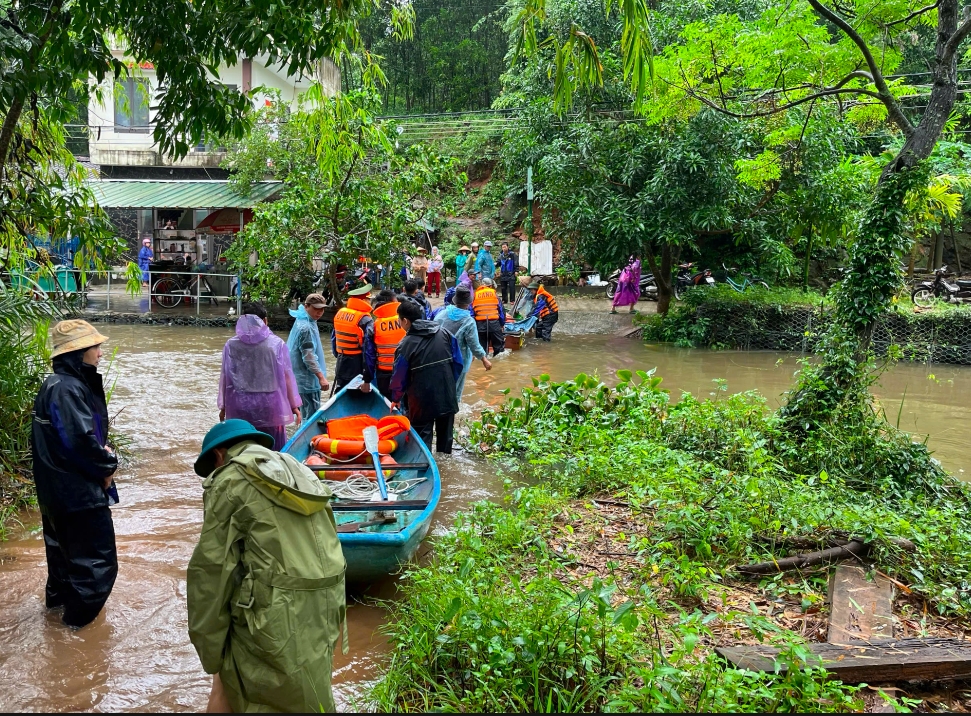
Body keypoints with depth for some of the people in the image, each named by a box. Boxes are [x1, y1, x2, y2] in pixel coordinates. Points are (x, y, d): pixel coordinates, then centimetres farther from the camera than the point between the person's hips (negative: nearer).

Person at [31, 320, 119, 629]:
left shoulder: (58, 384, 8)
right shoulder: (67, 389, -25)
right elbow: (80, 440, -32)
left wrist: (102, 450, -2)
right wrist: (107, 464, -16)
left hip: (58, 488, 11)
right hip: (78, 491, -11)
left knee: (64, 544, 27)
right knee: (98, 558, 1)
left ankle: (59, 596, 44)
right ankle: (78, 615, 12)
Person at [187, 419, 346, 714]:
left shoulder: (229, 482, 1)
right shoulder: (301, 474, 21)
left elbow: (211, 569, -5)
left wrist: (210, 650, 1)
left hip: (275, 618, -7)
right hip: (323, 613, 7)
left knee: (227, 689, 10)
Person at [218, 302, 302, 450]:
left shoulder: (231, 345, -2)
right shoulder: (276, 344, -6)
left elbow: (225, 378, 3)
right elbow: (286, 378, -4)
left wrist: (223, 406, 14)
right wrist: (294, 406, 6)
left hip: (239, 407, 2)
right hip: (269, 406, -2)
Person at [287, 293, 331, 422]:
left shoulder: (304, 321, 12)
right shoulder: (306, 327, -21)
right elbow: (309, 357, -23)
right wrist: (321, 376, -22)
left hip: (304, 377, 11)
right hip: (307, 379, -11)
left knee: (307, 412, 18)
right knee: (312, 416, -7)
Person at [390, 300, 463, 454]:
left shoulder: (406, 345, -13)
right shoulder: (445, 334, -1)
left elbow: (399, 378, -6)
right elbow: (458, 363, 3)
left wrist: (396, 399, 11)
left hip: (422, 402, -4)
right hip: (447, 398, 5)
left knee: (422, 441, 7)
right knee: (445, 437, 18)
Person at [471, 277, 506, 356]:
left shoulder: (475, 295, 12)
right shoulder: (494, 294, 8)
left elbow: (472, 312, 10)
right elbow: (501, 310, 9)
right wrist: (502, 323, 18)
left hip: (480, 324, 2)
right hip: (494, 322, -2)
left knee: (482, 347, 11)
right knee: (499, 346, 5)